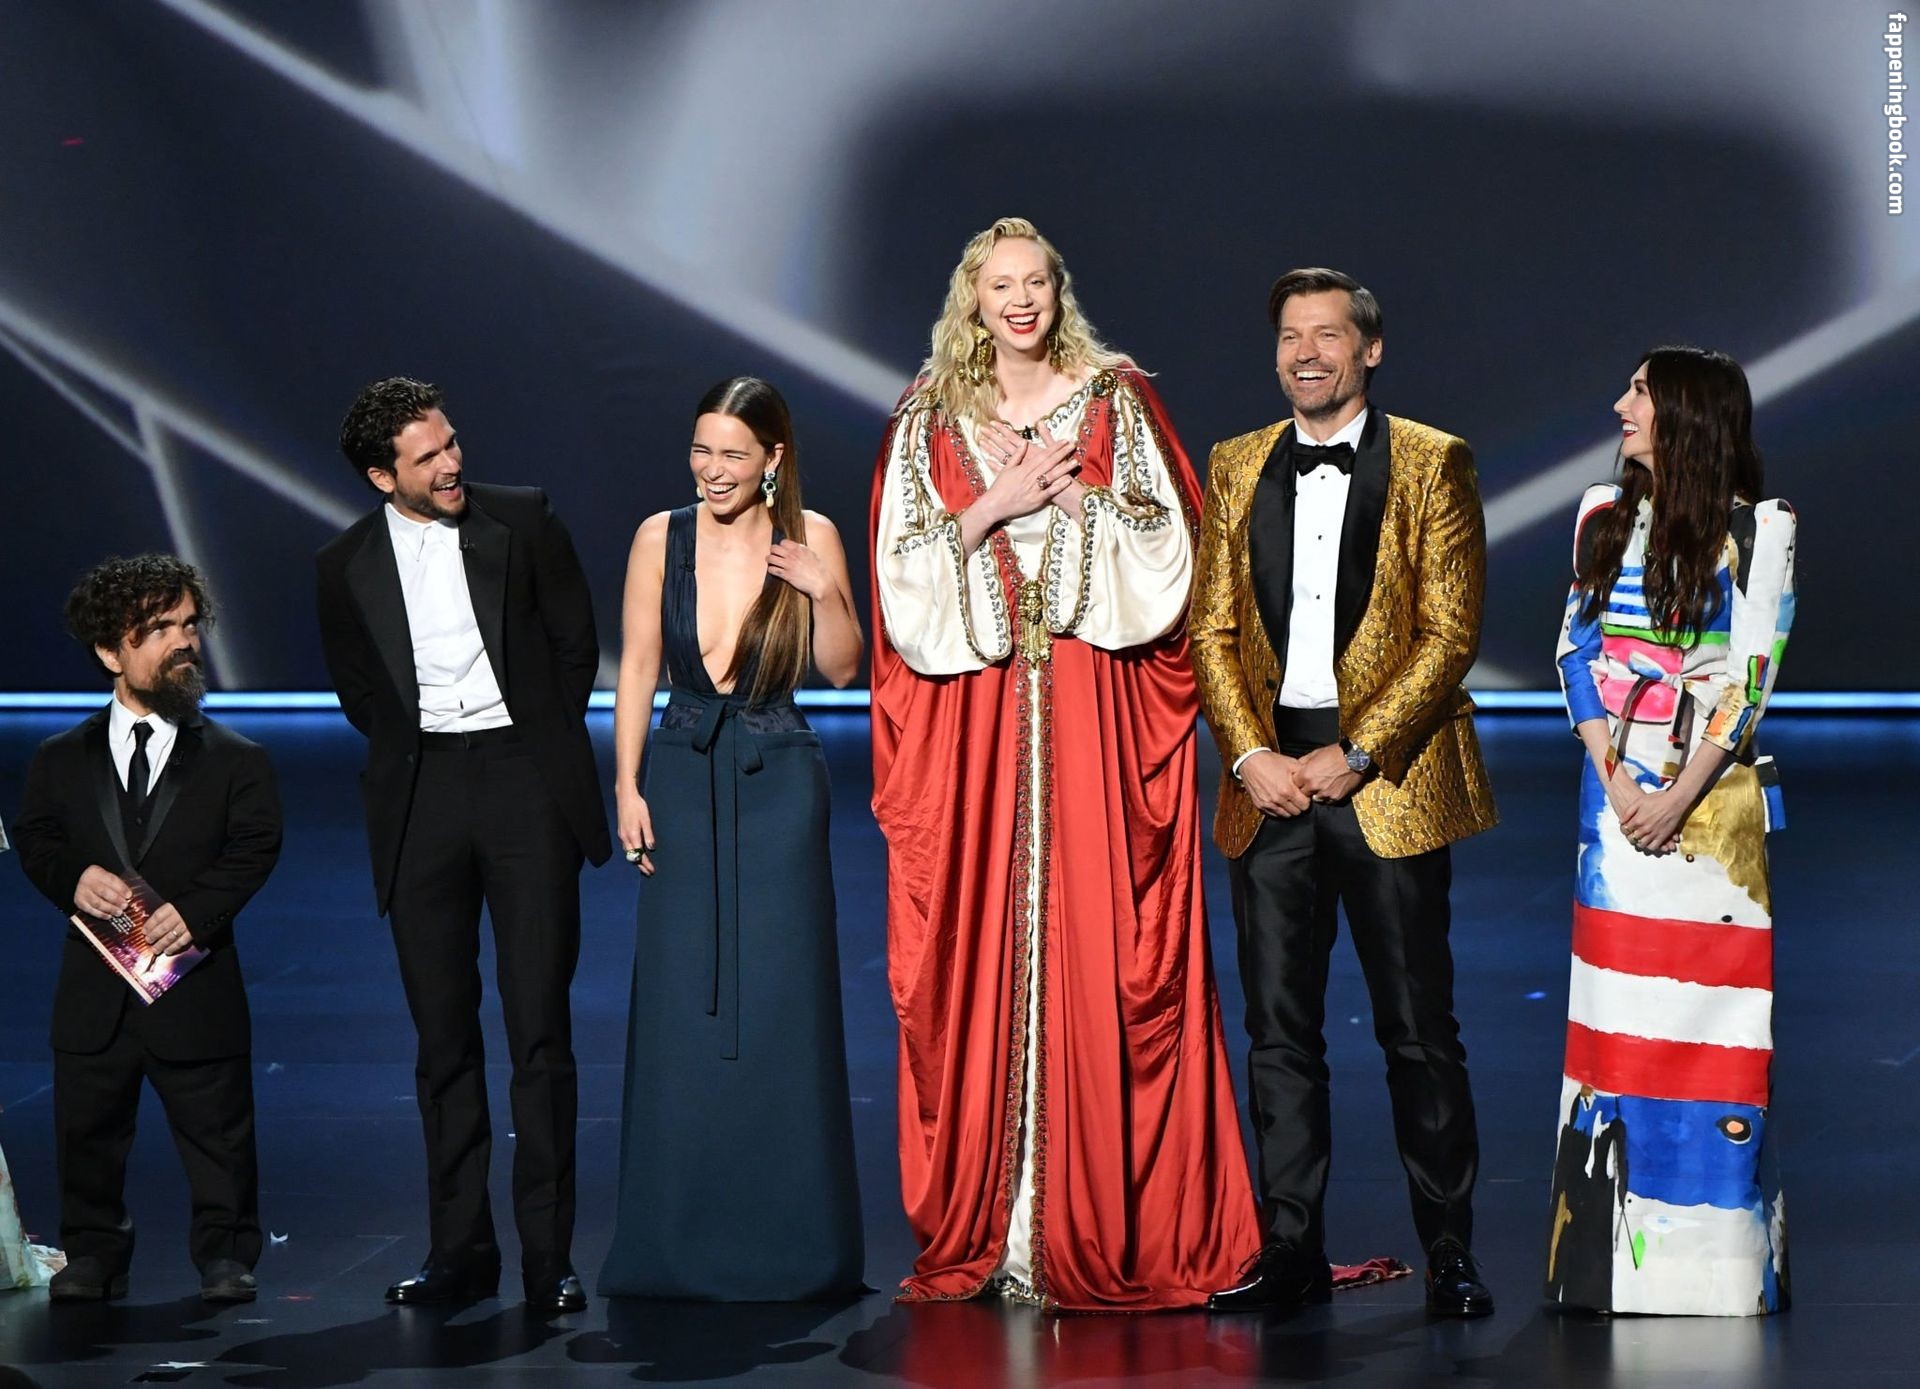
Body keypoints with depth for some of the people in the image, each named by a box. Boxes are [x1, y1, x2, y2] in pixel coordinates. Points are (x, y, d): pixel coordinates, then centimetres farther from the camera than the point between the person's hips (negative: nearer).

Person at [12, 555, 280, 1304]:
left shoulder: (235, 760, 2)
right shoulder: (61, 760, 8)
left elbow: (255, 847, -5)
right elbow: (33, 838, 5)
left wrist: (198, 909, -19)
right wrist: (72, 877, -16)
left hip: (195, 982, -2)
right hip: (94, 987, 2)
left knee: (217, 1132, 4)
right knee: (88, 1132, 8)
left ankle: (226, 1255, 17)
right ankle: (93, 1254, 22)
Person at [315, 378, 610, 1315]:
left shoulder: (522, 521, 2)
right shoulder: (347, 566, 6)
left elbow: (576, 644, 10)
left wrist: (543, 754, 9)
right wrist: (412, 762, 10)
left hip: (522, 779, -2)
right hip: (421, 796, 2)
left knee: (540, 1030, -5)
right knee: (443, 1037, 4)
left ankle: (548, 1254, -1)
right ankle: (460, 1249, 10)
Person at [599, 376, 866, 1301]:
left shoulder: (808, 536, 0)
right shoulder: (660, 537, 3)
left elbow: (842, 669, 1)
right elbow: (637, 670, 5)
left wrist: (826, 593, -16)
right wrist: (627, 787, -1)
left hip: (778, 784, -1)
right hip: (681, 779, 1)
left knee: (780, 1005, -1)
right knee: (678, 1007, 1)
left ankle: (787, 1244, 7)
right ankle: (680, 1243, 9)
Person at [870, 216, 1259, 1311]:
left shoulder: (1117, 402, 9)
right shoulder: (931, 422, 12)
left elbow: (1164, 548, 3)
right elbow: (906, 574, 4)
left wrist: (1065, 500, -8)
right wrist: (994, 507, -8)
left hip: (1093, 712, -1)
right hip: (974, 716, 1)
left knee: (1096, 942, -6)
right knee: (977, 944, -2)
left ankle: (1103, 1229, -3)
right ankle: (981, 1224, 4)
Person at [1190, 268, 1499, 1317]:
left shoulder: (1433, 465, 1)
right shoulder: (1236, 469, 13)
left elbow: (1450, 629, -5)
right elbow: (1211, 627, 10)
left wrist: (1356, 754, -12)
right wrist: (1251, 754, -5)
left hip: (1387, 775, -3)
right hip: (1269, 778, 4)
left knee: (1418, 1029, 0)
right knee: (1279, 1031, 4)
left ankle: (1449, 1253, 9)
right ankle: (1289, 1249, 11)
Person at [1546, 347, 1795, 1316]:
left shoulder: (1756, 529, -1)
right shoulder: (1603, 517, 13)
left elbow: (1752, 672, -6)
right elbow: (1576, 651, 9)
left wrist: (1681, 794, -14)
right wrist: (1614, 775, -5)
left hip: (1716, 790, -4)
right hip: (1619, 789, 4)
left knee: (1713, 1002, -5)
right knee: (1616, 1009, 2)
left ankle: (1717, 1258, -1)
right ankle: (1613, 1249, 5)